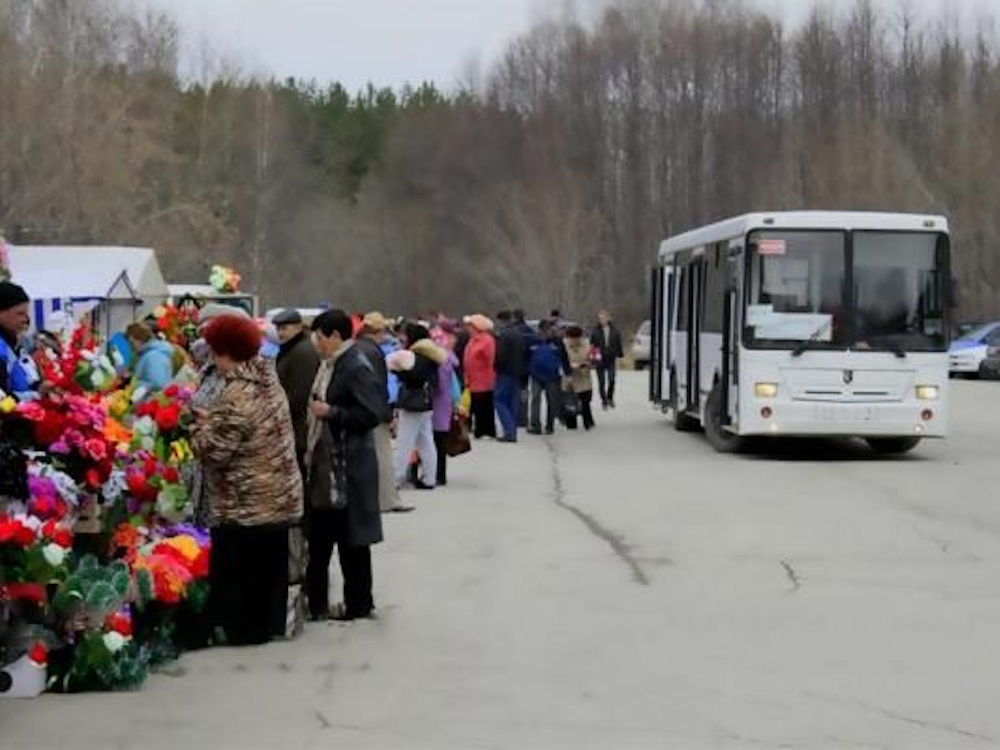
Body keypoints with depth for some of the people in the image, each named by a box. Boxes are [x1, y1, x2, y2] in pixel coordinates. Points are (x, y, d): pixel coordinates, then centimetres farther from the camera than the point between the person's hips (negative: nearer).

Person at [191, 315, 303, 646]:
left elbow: (214, 449, -22)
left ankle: (241, 628, 10)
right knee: (270, 564, 16)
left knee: (237, 570, 3)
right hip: (279, 497, 9)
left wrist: (200, 428, -2)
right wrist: (212, 420, 12)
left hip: (245, 505, -9)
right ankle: (270, 622, 25)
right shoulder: (269, 382, 6)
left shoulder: (236, 396, -22)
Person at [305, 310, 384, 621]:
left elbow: (373, 413, -22)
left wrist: (331, 412, -18)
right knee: (320, 536, 13)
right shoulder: (329, 365, 11)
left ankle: (358, 604, 13)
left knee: (352, 539, 2)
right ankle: (316, 603, 22)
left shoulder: (357, 368, -15)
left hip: (349, 468, -9)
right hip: (325, 464, 9)